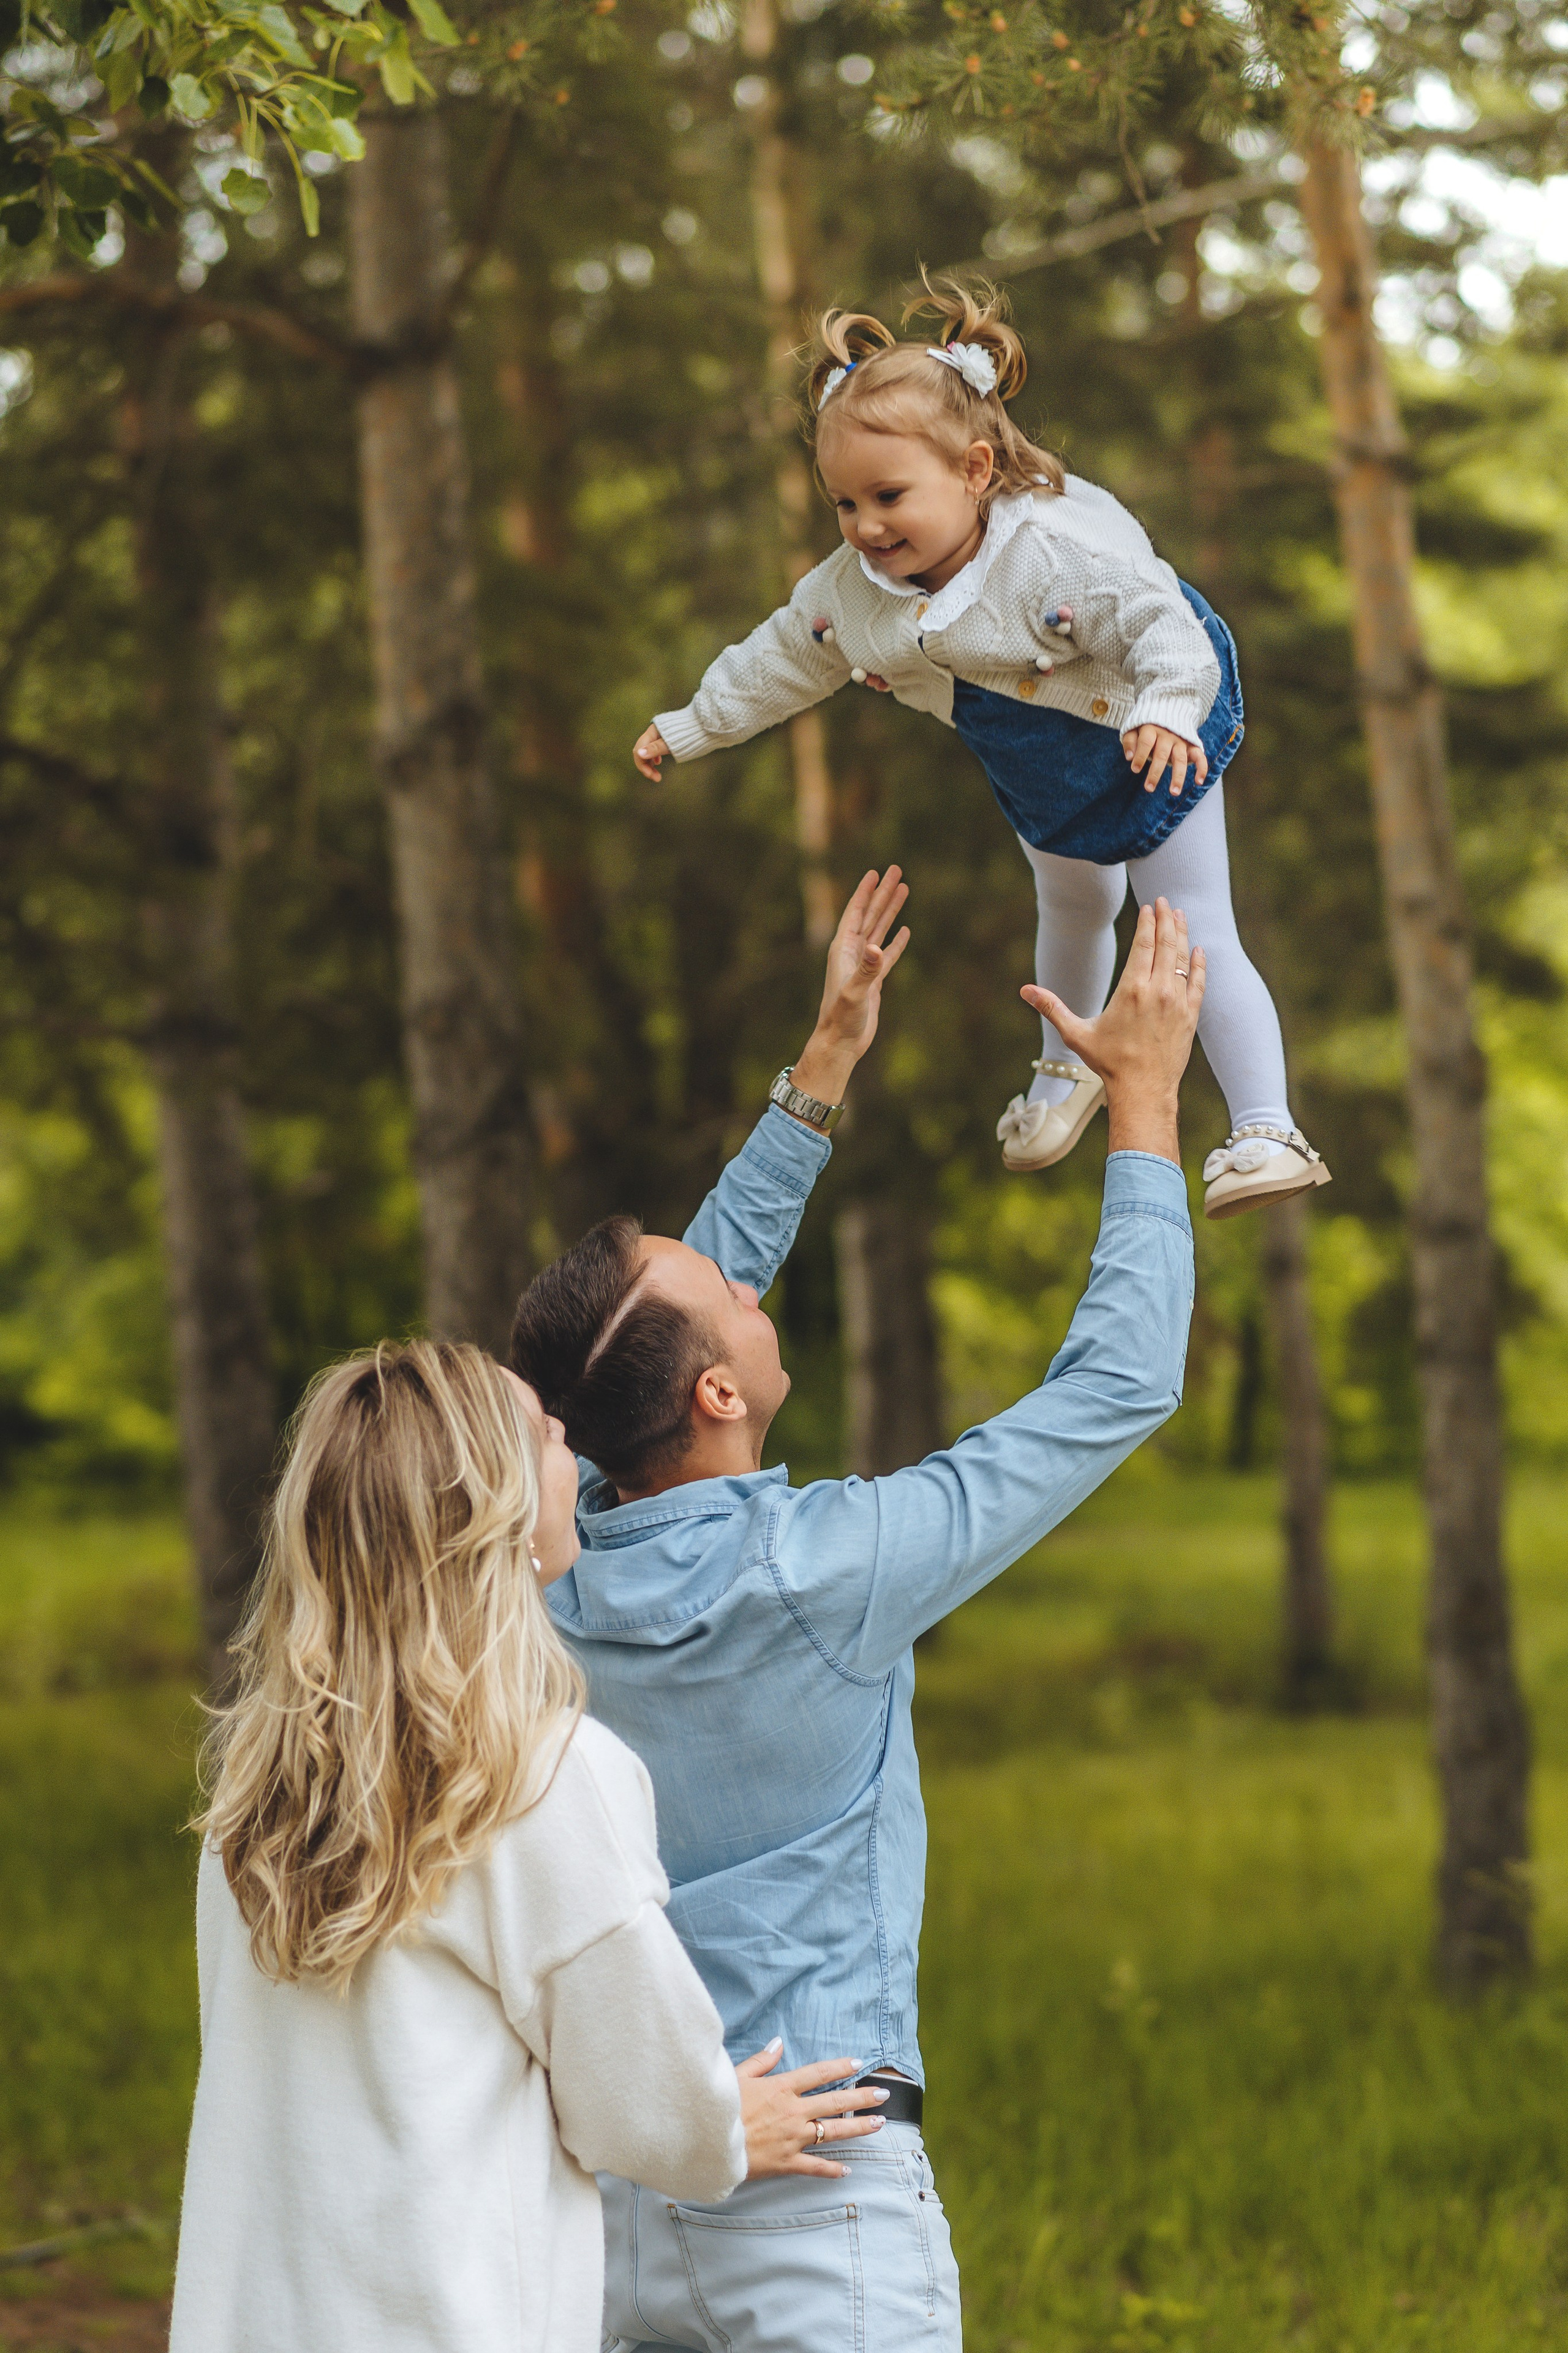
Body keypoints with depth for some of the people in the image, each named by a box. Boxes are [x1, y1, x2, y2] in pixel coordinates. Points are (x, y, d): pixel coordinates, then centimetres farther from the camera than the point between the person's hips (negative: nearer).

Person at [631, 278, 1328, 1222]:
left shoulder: (1064, 551, -41)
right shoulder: (852, 589, -21)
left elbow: (1167, 630, -40)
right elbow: (783, 658, -2)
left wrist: (1166, 713, -59)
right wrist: (691, 727, 6)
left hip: (1145, 754, -7)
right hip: (1043, 781, 7)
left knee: (1197, 941, -10)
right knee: (1073, 913, 31)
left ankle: (1267, 1132, -8)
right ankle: (1070, 1067, 57)